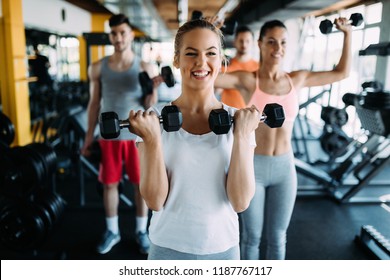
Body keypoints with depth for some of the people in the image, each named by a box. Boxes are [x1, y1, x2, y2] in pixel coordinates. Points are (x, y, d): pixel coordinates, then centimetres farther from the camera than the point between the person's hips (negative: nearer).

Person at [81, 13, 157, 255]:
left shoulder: (145, 68, -4)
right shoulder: (98, 68, 1)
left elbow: (148, 105, -4)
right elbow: (95, 103, 6)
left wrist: (152, 93, -26)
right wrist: (89, 136, 6)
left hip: (137, 135, -1)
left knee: (142, 183, 7)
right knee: (109, 183, 10)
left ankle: (142, 231, 26)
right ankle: (112, 231, 28)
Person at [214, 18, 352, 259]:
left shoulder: (297, 79, 2)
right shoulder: (247, 80, -10)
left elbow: (342, 72, 15)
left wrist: (347, 34, 14)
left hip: (285, 167, 3)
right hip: (253, 166, -3)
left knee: (277, 237, 17)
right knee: (252, 236, 15)